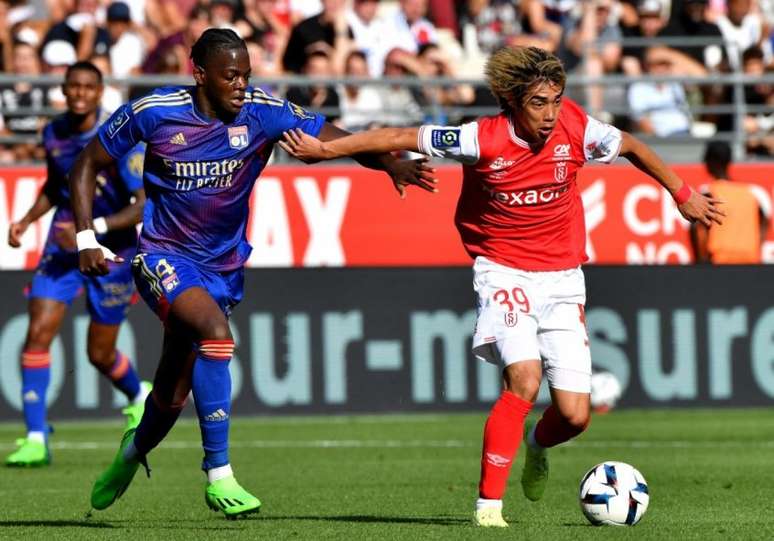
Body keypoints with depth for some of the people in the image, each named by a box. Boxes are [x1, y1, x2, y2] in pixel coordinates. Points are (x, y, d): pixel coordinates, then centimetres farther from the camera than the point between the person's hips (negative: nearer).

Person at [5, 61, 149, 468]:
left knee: (100, 355, 7)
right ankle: (36, 439, -12)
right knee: (38, 334, -14)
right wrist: (26, 220, 4)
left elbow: (145, 204, -20)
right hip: (63, 247, 4)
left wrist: (93, 229, -28)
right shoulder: (53, 134, 1)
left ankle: (139, 398, 42)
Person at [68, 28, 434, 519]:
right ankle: (218, 476, -26)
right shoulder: (152, 113, -12)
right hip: (164, 257, -3)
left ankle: (132, 454, 46)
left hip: (223, 266, 3)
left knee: (173, 393, 10)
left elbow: (334, 138, -19)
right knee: (216, 332, -32)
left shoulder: (263, 112, -11)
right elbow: (89, 166, 0)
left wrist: (391, 163, -37)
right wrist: (86, 238, -9)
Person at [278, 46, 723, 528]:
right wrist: (326, 149, -9)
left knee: (574, 415, -3)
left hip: (562, 276, 3)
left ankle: (537, 443, 35)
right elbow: (402, 138, -11)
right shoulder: (483, 140, -19)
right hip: (504, 269, -3)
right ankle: (489, 503, -17)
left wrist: (682, 194, 19)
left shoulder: (576, 131, -11)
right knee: (524, 379, -27)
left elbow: (630, 146, 9)